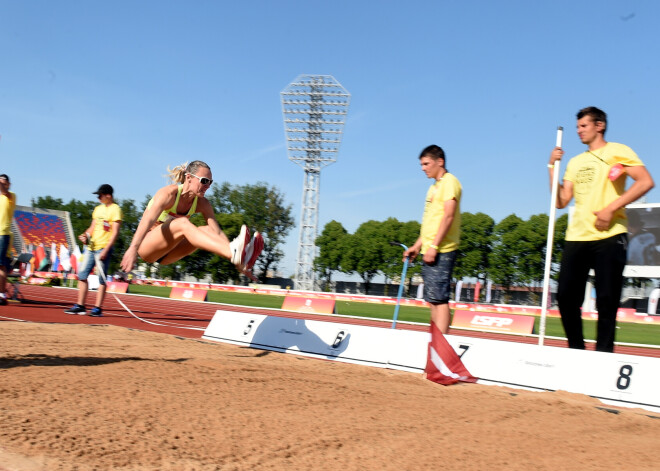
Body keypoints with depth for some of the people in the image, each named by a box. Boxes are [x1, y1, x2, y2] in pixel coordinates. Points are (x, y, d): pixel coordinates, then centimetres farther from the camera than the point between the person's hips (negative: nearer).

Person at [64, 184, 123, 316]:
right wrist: (85, 236, 1)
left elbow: (115, 232, -13)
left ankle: (98, 308, -1)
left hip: (104, 248, -8)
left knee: (101, 278, -5)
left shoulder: (115, 209, -7)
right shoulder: (98, 209, 18)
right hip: (92, 246, 8)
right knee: (82, 274, 6)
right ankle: (80, 306, 11)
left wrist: (106, 250, -19)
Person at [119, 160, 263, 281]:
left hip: (166, 253, 6)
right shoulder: (169, 193, -20)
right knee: (182, 223, -34)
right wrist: (133, 249, -52)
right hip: (146, 244, -6)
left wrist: (238, 265, -20)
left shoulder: (202, 204, -3)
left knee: (207, 230, -19)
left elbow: (217, 232, -10)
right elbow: (148, 219, -36)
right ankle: (233, 252, -56)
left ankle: (241, 259, -45)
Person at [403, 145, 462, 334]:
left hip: (441, 251, -10)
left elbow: (448, 216, -18)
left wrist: (434, 246, -22)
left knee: (439, 298, -12)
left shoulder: (449, 182, -7)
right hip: (429, 251, 10)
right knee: (432, 299, 10)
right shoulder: (434, 187, 21)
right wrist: (417, 246, 22)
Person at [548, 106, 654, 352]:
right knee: (566, 297, -1)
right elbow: (561, 201, 15)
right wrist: (552, 167, 8)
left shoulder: (617, 151, 3)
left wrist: (611, 208, -16)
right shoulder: (575, 162, 21)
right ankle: (576, 349, 14)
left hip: (609, 237, -5)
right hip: (577, 238, 6)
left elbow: (646, 182, -9)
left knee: (606, 301, -5)